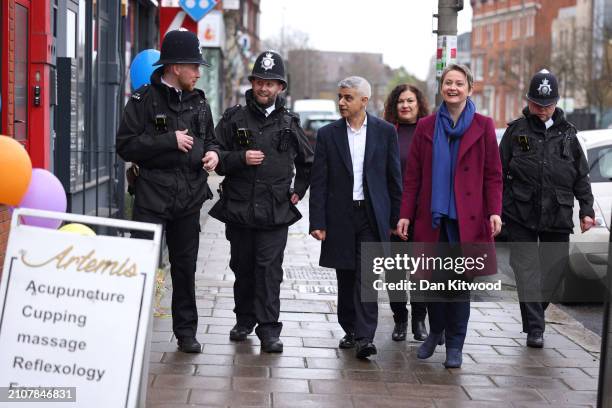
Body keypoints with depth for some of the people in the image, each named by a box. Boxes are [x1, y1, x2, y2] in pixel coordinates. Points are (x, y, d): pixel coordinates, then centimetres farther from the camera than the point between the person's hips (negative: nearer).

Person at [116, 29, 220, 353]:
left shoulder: (199, 102, 12)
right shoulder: (144, 99, -5)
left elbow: (209, 139, 25)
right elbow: (125, 146, -11)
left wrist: (212, 153, 1)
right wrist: (170, 141, -16)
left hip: (189, 196, 5)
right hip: (152, 195, -5)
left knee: (185, 266, 11)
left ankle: (186, 332, 21)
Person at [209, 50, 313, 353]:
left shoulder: (289, 124, 9)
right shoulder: (234, 119, 6)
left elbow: (308, 162, 23)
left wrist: (298, 191, 13)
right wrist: (241, 158, -13)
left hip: (275, 213, -1)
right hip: (238, 209, 1)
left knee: (269, 269, -7)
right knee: (242, 268, 10)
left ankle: (269, 329, -5)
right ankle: (244, 320, 24)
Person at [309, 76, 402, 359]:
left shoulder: (385, 132, 2)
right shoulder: (328, 134, 3)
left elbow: (394, 178, 5)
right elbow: (318, 182, 1)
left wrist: (396, 218, 2)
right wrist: (317, 222, -5)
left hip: (372, 215, -2)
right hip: (340, 216, 2)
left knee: (367, 277, -9)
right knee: (346, 278, 10)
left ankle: (365, 337, -10)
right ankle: (350, 330, 25)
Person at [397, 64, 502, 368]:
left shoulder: (483, 127, 4)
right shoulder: (426, 127, 8)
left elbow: (493, 175, 3)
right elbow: (412, 175, 7)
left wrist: (494, 211, -8)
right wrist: (405, 215, 1)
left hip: (467, 217, -2)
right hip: (432, 216, 2)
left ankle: (454, 345, 12)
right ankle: (435, 332, 29)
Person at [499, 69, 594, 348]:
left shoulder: (566, 133, 9)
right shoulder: (516, 131, 4)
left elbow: (581, 176, 13)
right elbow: (499, 174, 4)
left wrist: (586, 210, 6)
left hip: (558, 217, 2)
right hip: (520, 215, -2)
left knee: (554, 268, 8)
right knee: (527, 269, -6)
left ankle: (535, 312, 30)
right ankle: (534, 328, -6)